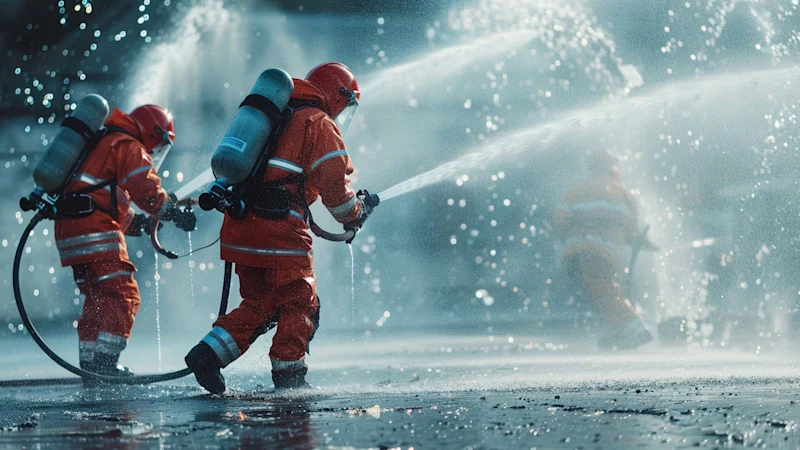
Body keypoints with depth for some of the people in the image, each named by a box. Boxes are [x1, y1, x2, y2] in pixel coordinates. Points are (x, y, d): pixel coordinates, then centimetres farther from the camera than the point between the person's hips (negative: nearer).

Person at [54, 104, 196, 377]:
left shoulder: (103, 143, 30)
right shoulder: (130, 147, -1)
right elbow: (145, 188, -18)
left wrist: (134, 223, 22)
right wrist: (173, 212, -16)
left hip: (68, 231, 10)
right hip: (95, 231, -10)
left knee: (98, 297, 15)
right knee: (123, 295, -9)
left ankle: (89, 360, 13)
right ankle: (105, 358, -17)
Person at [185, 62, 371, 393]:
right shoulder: (320, 124, 0)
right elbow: (333, 182, -7)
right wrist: (353, 216, 7)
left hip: (239, 225, 7)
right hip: (280, 226, -7)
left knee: (260, 304, 14)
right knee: (300, 304, 4)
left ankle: (208, 354, 1)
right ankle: (287, 375, 0)